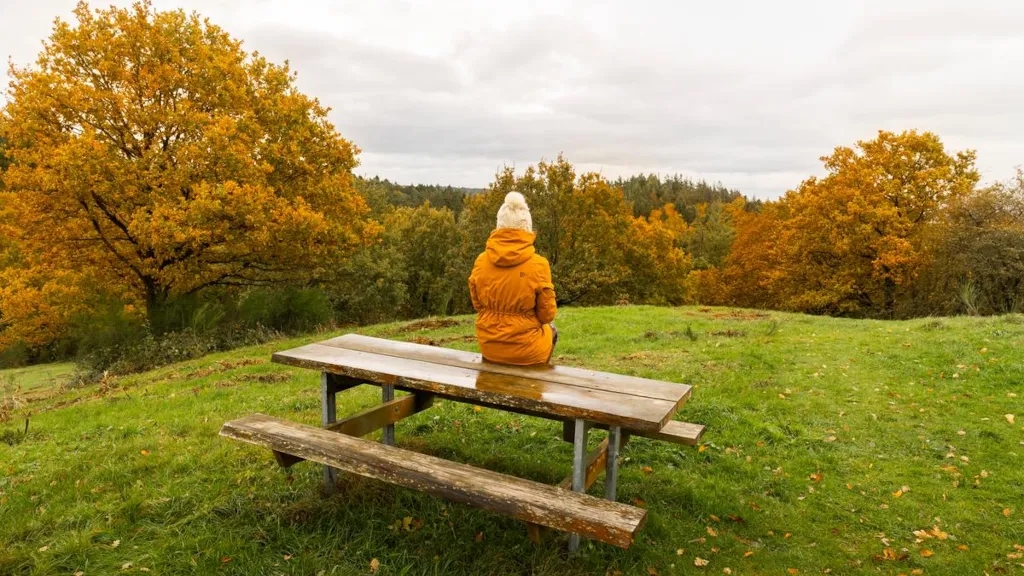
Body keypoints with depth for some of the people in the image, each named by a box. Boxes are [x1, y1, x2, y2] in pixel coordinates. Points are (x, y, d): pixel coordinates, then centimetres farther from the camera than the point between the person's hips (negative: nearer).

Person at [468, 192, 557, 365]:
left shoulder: (481, 261, -10)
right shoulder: (538, 265, -19)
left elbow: (477, 305, 3)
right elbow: (547, 314, -10)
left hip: (489, 346, 3)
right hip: (526, 351, -3)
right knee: (550, 330, 32)